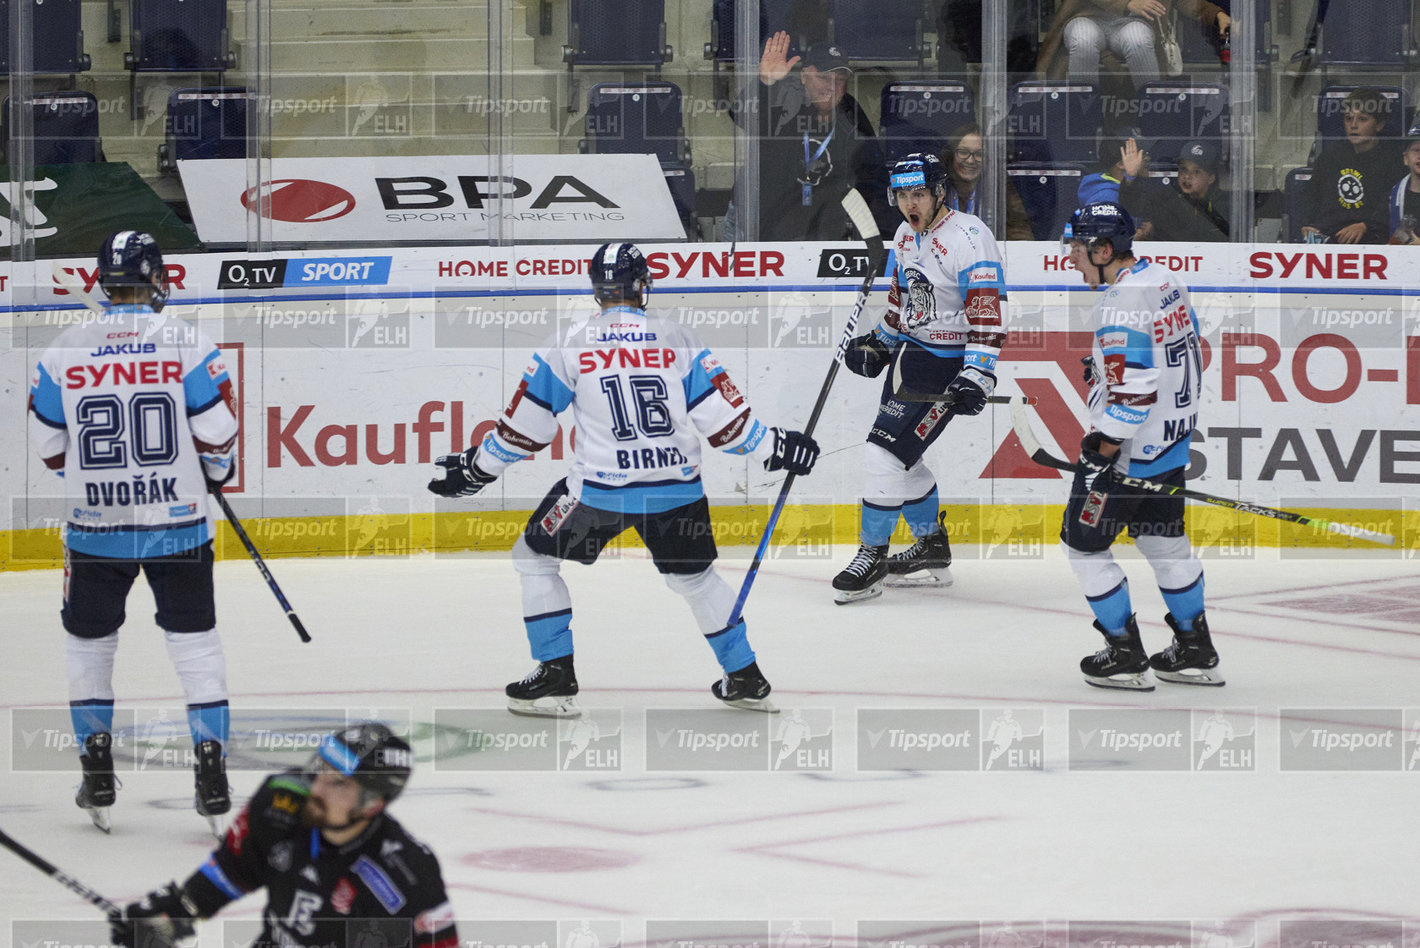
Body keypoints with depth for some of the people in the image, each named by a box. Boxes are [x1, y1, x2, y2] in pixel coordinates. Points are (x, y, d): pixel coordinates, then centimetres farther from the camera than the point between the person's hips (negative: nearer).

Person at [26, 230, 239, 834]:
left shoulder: (64, 352, -3)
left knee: (88, 642, 17)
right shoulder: (187, 343, -8)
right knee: (194, 642, 7)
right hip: (178, 523, -1)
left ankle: (97, 772, 16)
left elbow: (49, 450, 4)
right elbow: (218, 433, -7)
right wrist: (215, 471, 14)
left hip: (95, 528, 1)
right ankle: (211, 772, 2)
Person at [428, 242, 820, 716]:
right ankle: (745, 679, 26)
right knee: (694, 574, 25)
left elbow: (526, 425, 4)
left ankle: (555, 677, 7)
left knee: (535, 557, 15)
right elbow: (722, 414, 2)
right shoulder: (678, 339, 4)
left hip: (601, 489, -3)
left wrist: (476, 468, 17)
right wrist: (775, 449, 15)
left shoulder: (570, 342, 0)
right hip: (677, 488, 3)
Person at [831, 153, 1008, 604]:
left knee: (885, 456, -12)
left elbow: (987, 310, -25)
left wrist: (977, 375, -31)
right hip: (909, 354, 9)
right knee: (902, 457, 17)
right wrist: (881, 340, 23)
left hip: (945, 367, -9)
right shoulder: (907, 235, 7)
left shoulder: (968, 238, -21)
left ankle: (871, 559, 0)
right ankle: (932, 550, 33)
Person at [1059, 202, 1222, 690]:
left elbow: (1132, 392, -28)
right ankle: (1196, 652, 27)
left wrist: (1103, 448, -20)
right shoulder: (1166, 280, 5)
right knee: (1163, 540, 21)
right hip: (1172, 439, 10)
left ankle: (1125, 656, 7)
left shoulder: (1121, 304, -25)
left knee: (1083, 542, 4)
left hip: (1130, 449, -10)